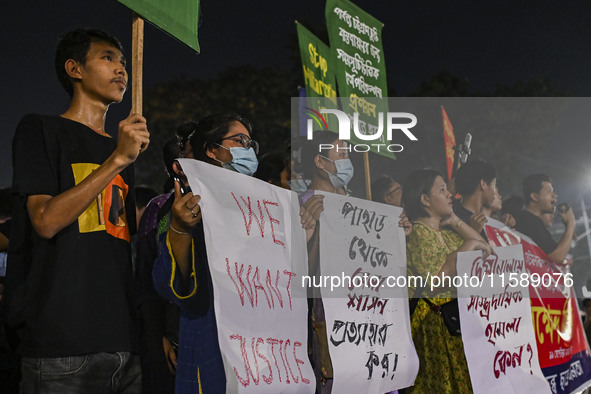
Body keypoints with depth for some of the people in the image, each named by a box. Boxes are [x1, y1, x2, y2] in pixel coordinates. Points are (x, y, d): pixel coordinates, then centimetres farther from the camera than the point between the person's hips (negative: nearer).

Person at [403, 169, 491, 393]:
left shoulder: (445, 233, 19)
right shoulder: (418, 232, -7)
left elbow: (485, 249, 20)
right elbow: (439, 276, -19)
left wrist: (456, 222, 14)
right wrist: (468, 246, -10)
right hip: (436, 321, -8)